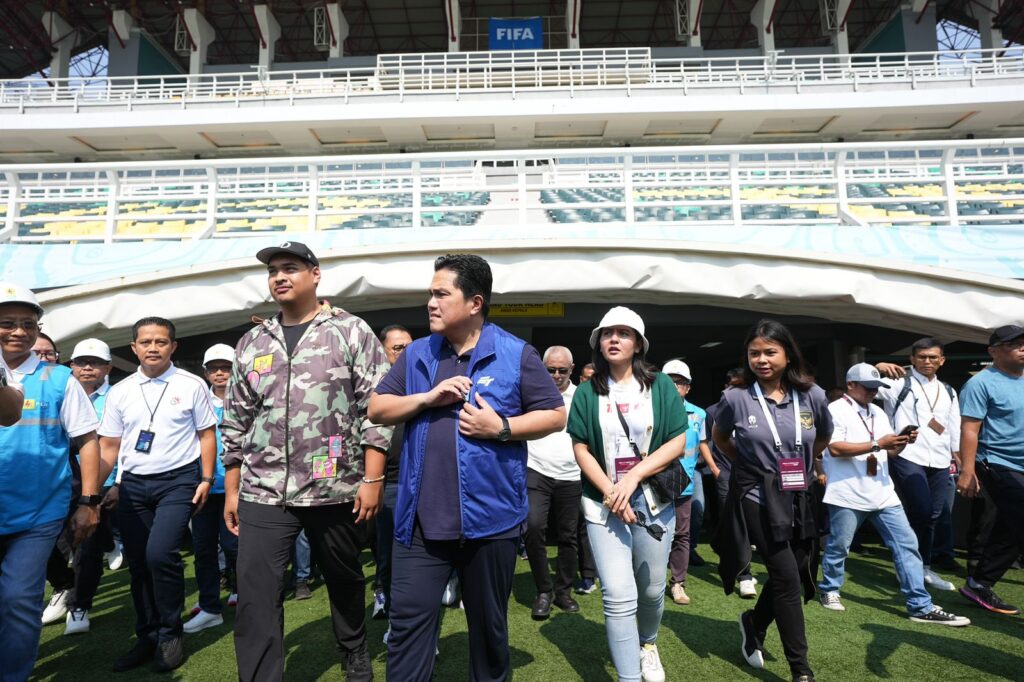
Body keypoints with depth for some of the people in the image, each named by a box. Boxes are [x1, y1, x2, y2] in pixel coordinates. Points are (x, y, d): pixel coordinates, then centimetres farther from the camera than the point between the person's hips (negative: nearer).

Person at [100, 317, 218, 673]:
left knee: (160, 554, -18)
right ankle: (147, 637, 26)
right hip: (133, 484, 4)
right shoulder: (120, 392, 8)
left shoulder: (191, 385, -1)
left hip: (178, 480, -4)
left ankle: (170, 634, 4)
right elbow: (108, 446, 12)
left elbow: (207, 434, 1)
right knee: (137, 563, 8)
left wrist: (206, 479, -5)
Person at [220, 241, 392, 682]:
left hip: (336, 490, -2)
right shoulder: (251, 344, 10)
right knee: (255, 599, -1)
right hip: (263, 493, 3)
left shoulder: (351, 332, -3)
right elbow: (236, 422, 13)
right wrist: (231, 490, 11)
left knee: (344, 580, 16)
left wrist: (372, 480, -11)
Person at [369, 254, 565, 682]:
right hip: (420, 519, 2)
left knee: (489, 624, 18)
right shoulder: (416, 354, 7)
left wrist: (502, 428, -17)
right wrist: (427, 397, -10)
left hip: (489, 517, -2)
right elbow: (377, 409, 7)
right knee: (408, 623, 6)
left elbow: (555, 415, -2)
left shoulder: (516, 354, -4)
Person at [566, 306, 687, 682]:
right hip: (604, 504, -1)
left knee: (652, 589, 14)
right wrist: (610, 493, -13)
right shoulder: (588, 392, 2)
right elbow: (581, 449, -1)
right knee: (619, 597, -7)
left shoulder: (660, 386, 0)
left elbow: (678, 442, -5)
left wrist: (632, 478, -14)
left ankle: (648, 643, 45)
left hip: (654, 501, 1)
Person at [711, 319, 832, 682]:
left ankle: (754, 621, 43)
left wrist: (800, 465, 12)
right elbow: (719, 437, 7)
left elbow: (824, 437, 15)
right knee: (787, 578, -5)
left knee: (788, 575, 13)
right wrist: (747, 461, 4)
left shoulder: (812, 395, -5)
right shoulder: (736, 399, -13)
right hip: (756, 498, -4)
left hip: (797, 499, 4)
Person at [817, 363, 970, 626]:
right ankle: (829, 590, 26)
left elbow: (890, 452, 18)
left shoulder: (878, 413, 16)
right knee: (838, 546, 4)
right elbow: (835, 448, -19)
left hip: (883, 494, 7)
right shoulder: (835, 410, -8)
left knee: (907, 544, 3)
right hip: (847, 495, -7)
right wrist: (877, 444, -20)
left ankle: (921, 606, 9)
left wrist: (902, 442, -4)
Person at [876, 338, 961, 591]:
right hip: (908, 457, -6)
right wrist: (877, 369, -31)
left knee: (932, 516, 10)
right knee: (920, 512, -13)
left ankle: (924, 568, 23)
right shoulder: (900, 382, 1)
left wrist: (958, 458, 16)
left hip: (939, 461, 6)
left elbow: (954, 428, 21)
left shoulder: (948, 391, 18)